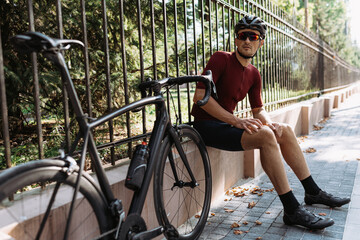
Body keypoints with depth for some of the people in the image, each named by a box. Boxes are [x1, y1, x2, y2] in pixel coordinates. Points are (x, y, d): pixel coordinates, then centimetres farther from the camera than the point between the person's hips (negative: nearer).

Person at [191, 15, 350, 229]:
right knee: (265, 135, -28)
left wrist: (269, 122, -10)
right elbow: (200, 96, -21)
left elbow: (258, 110, 15)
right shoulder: (221, 59, -11)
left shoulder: (254, 74, 11)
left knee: (285, 130, 3)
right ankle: (292, 210, -21)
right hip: (207, 126, -8)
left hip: (228, 123, 8)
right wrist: (236, 121, -25)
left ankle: (313, 192, 16)